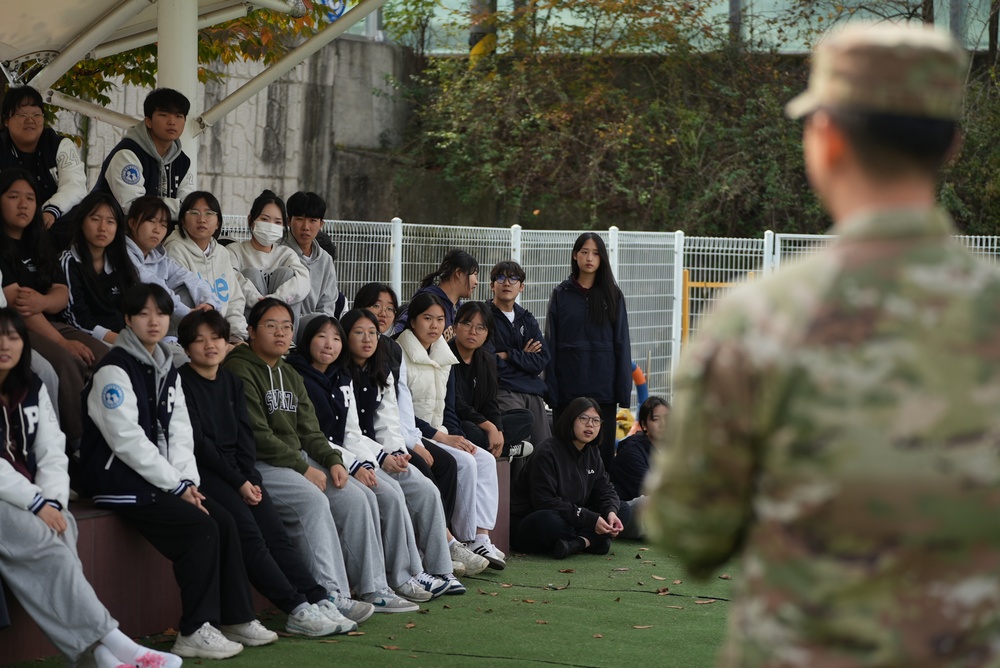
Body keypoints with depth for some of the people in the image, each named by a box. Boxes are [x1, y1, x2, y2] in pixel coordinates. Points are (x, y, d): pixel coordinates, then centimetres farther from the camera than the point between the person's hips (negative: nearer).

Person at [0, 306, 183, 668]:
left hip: (33, 500, 5)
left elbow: (53, 454, 8)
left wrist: (51, 501, -11)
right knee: (47, 544, -31)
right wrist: (36, 504, -20)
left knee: (61, 529, -29)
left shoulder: (31, 389, 15)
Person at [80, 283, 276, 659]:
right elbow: (127, 439, -18)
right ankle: (194, 632, -17)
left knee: (225, 523, -8)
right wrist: (176, 485, -17)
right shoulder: (113, 371, -12)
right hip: (120, 482, -8)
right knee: (200, 528, -22)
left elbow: (179, 431, 9)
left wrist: (189, 480, -7)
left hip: (162, 479, 8)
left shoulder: (167, 371, 14)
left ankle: (236, 619, 0)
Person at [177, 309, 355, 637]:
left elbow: (244, 435, 11)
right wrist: (238, 482, -13)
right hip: (203, 471, -6)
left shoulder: (231, 383, 17)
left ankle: (319, 601, -18)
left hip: (237, 471, 6)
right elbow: (197, 441, -10)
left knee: (276, 533, -10)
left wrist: (250, 478, -6)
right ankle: (298, 610, -26)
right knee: (248, 533, -22)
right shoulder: (182, 382, -4)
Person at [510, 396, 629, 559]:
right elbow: (546, 502, -24)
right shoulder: (547, 453, -17)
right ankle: (591, 540, -18)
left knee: (623, 509, -6)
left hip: (572, 522, 8)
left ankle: (577, 543, -27)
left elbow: (605, 489, 7)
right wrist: (590, 520, -27)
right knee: (548, 521, -43)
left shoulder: (593, 453, 9)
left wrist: (611, 512, -19)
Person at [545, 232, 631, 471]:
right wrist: (550, 388, -3)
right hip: (568, 386, 0)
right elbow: (551, 343, 5)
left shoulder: (612, 295, 8)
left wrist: (623, 389, -1)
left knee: (603, 447, 0)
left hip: (603, 388, 0)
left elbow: (622, 344, 6)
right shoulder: (561, 294, 7)